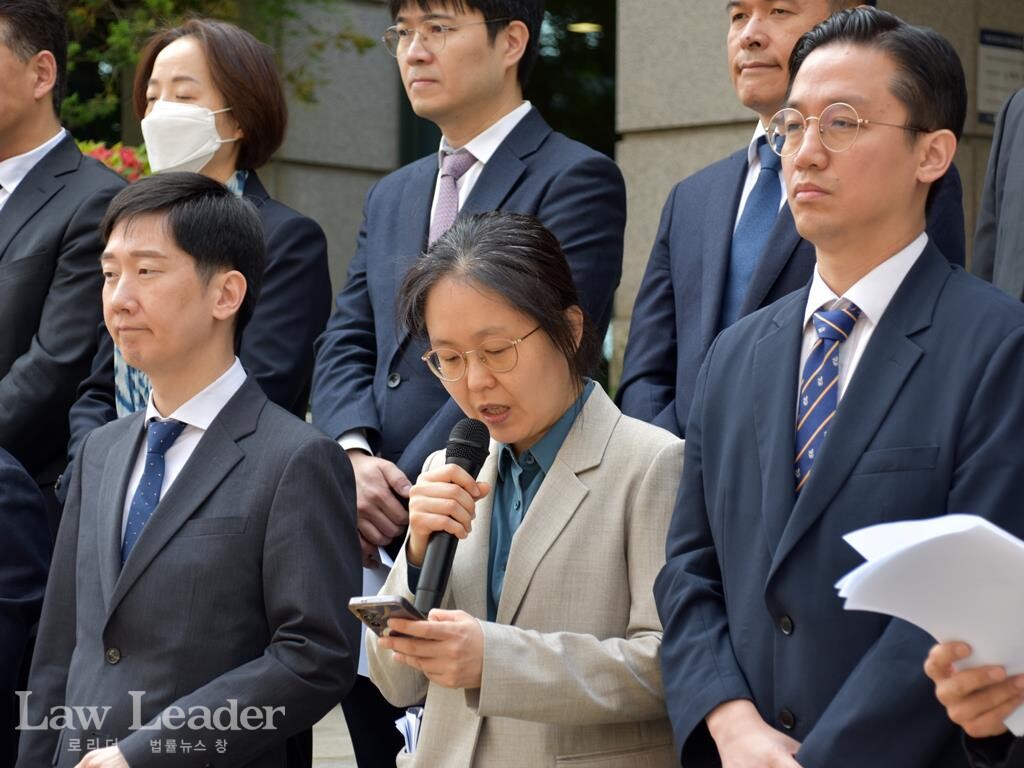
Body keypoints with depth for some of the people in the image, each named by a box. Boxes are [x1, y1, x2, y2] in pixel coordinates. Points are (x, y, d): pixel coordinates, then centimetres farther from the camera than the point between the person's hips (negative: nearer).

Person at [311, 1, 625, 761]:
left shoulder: (577, 179, -4)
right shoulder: (392, 196, 20)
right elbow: (344, 348, 12)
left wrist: (406, 500, -16)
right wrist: (353, 453, -9)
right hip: (378, 557, 7)